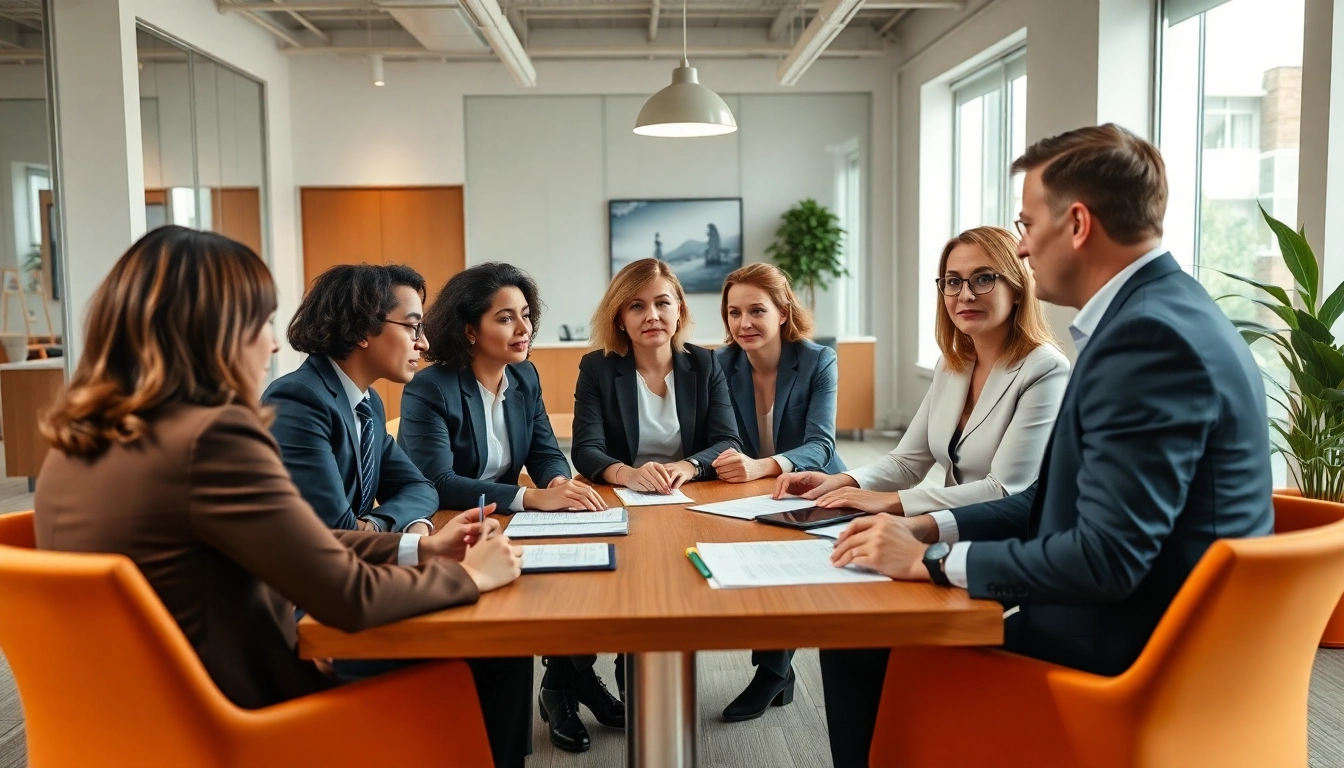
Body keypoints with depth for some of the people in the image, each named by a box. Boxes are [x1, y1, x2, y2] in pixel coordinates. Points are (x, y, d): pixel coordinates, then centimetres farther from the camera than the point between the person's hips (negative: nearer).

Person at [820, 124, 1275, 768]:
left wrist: (930, 560, -17)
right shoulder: (1156, 312, 9)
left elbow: (1107, 557, -28)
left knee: (861, 651, -2)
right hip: (1148, 634, 9)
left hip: (1132, 659, -9)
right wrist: (933, 528, 2)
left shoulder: (1151, 335, -23)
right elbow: (1064, 498, 12)